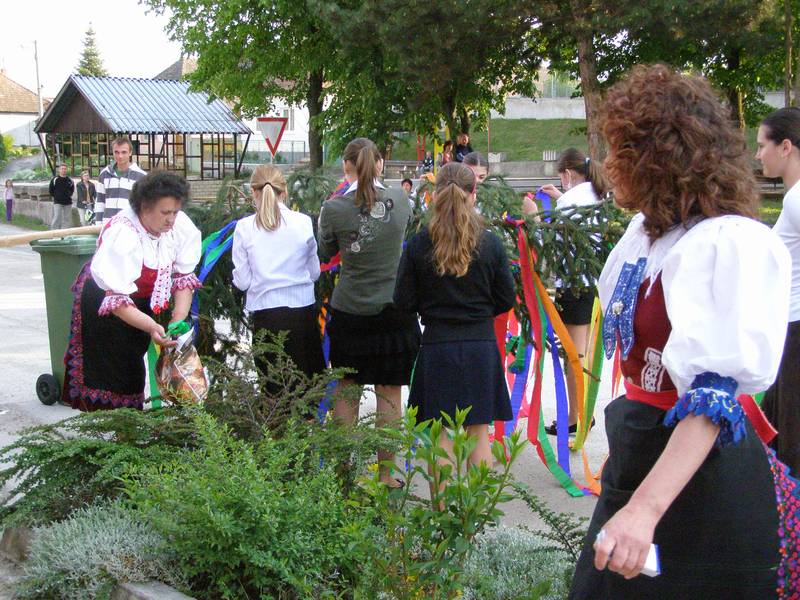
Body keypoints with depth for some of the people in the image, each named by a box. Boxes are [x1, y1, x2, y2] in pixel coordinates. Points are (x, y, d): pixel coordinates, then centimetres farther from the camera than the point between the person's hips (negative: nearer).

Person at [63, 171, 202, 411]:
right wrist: (150, 326, -44)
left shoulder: (181, 225, -18)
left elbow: (183, 276, -8)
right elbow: (115, 299, -33)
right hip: (105, 306, -5)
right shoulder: (121, 234, -34)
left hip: (147, 300, 5)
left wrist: (179, 319, -20)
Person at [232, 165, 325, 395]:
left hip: (266, 316, -1)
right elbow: (314, 272, 5)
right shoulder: (303, 223, -3)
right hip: (303, 309, 1)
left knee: (275, 387, 9)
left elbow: (242, 281, -2)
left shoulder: (244, 227, -5)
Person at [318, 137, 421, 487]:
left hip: (349, 311, -1)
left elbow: (325, 253, 5)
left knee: (346, 390, 13)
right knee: (389, 393, 8)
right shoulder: (400, 200, -5)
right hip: (394, 310, 1)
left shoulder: (335, 209, -12)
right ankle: (385, 474, 16)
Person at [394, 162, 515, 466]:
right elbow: (506, 300, 1)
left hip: (436, 346, -1)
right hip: (481, 345, 1)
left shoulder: (418, 244, -7)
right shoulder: (490, 243, -5)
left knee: (441, 435, 6)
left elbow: (404, 302, -3)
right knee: (479, 432, 11)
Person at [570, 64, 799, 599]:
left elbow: (714, 396, -28)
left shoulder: (730, 243, -21)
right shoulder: (646, 231, 7)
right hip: (639, 454, 9)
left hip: (700, 476, -9)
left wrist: (644, 510, -34)